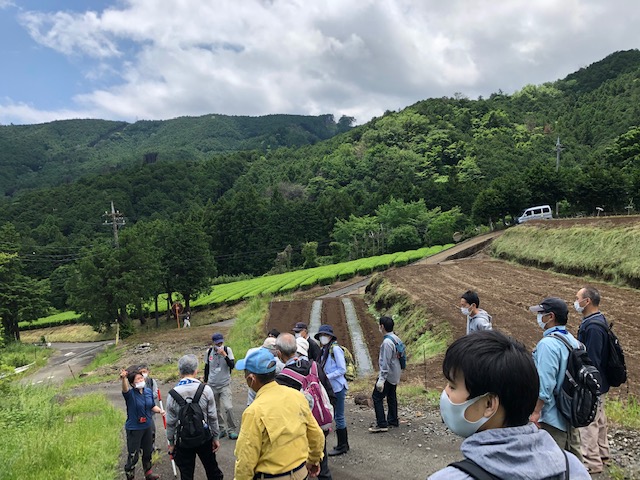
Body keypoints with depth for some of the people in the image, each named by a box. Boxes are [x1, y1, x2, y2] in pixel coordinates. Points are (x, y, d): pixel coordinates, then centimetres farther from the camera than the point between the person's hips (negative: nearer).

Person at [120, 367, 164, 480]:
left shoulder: (149, 391, -2)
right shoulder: (130, 394, -20)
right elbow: (125, 389, -45)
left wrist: (160, 410, -9)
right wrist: (124, 378, -66)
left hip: (148, 426, 6)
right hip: (134, 429, -6)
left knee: (148, 451, 21)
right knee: (133, 456, 1)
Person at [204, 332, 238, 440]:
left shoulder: (227, 350, -8)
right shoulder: (209, 352, -1)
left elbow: (232, 365, -15)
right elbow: (206, 367, 12)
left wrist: (224, 355, -25)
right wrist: (205, 381, 16)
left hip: (225, 384, -3)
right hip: (212, 385, 3)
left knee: (228, 407, -13)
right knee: (216, 409, 11)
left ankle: (232, 430, 1)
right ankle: (221, 429, 25)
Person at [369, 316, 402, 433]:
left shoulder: (387, 342, -24)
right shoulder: (396, 338, 5)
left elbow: (385, 362, -26)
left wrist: (381, 380, -24)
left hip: (388, 374, -9)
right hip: (395, 375, 9)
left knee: (377, 397, -3)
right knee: (391, 397, 19)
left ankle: (382, 424, -2)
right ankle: (393, 420, 29)